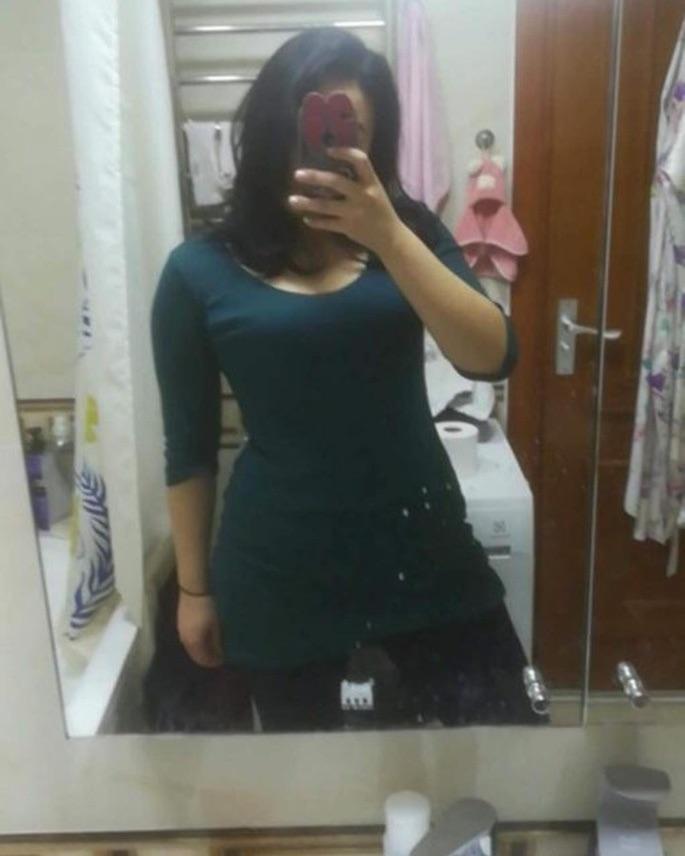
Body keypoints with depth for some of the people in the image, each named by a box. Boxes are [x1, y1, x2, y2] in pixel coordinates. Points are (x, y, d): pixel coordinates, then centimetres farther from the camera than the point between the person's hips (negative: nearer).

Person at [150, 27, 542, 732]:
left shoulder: (409, 230, 0)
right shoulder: (201, 270, -6)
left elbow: (493, 357, -15)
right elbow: (188, 447, 0)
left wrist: (388, 235, -26)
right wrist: (194, 587, 6)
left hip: (422, 546, 2)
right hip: (282, 571, -1)